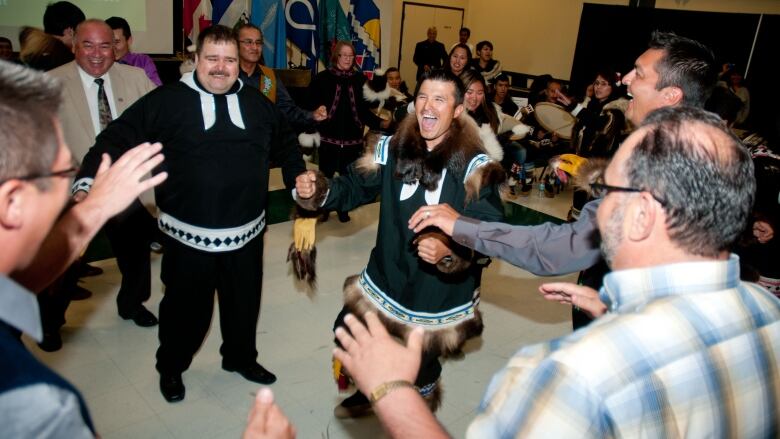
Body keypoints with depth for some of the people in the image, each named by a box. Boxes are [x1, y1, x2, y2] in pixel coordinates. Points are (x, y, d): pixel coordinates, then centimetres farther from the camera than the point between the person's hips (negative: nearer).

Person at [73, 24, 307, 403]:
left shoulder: (257, 103, 6)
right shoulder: (166, 100, -7)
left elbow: (285, 144, 20)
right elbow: (119, 139, -8)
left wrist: (299, 180, 10)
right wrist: (88, 182, -20)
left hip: (245, 231, 4)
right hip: (188, 233, -3)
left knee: (244, 301, 17)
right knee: (186, 306, 11)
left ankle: (241, 357, 43)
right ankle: (170, 368, 38)